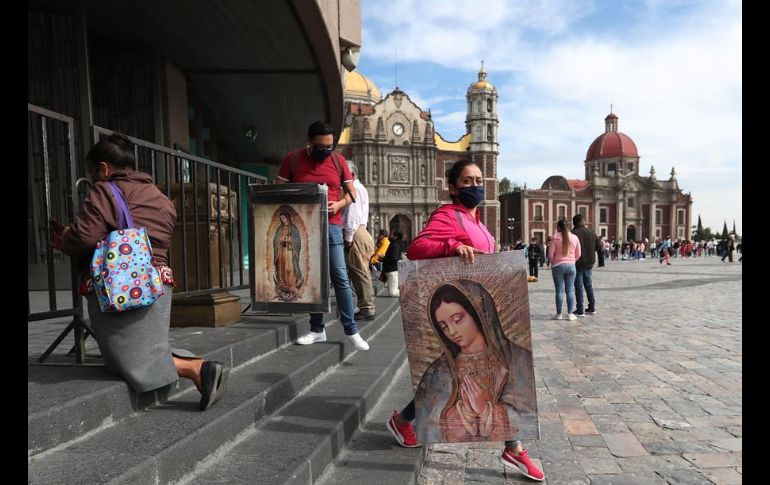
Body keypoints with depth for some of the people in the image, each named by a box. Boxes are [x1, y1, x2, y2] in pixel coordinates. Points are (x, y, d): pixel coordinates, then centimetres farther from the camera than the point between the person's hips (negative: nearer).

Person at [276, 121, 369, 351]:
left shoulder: (338, 160, 3)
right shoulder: (292, 158, 2)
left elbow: (351, 192, 8)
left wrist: (339, 204, -12)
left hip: (330, 226, -1)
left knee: (340, 277, -4)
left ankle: (351, 330, 4)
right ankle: (317, 329, 17)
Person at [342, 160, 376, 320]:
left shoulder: (354, 188, -7)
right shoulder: (359, 187, 25)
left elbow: (353, 215, -16)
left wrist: (348, 237, -16)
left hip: (356, 234, -10)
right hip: (360, 232, 10)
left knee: (360, 272, -8)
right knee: (356, 272, 11)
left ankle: (367, 309, -4)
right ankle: (365, 307, 15)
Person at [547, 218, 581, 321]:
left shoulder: (555, 237, -7)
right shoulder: (575, 238, 3)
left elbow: (551, 253, -6)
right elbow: (578, 255, 7)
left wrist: (553, 263, 11)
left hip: (558, 265, -2)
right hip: (571, 266, 2)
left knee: (559, 290, 1)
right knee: (570, 290, 6)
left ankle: (559, 314, 5)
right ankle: (570, 314, 8)